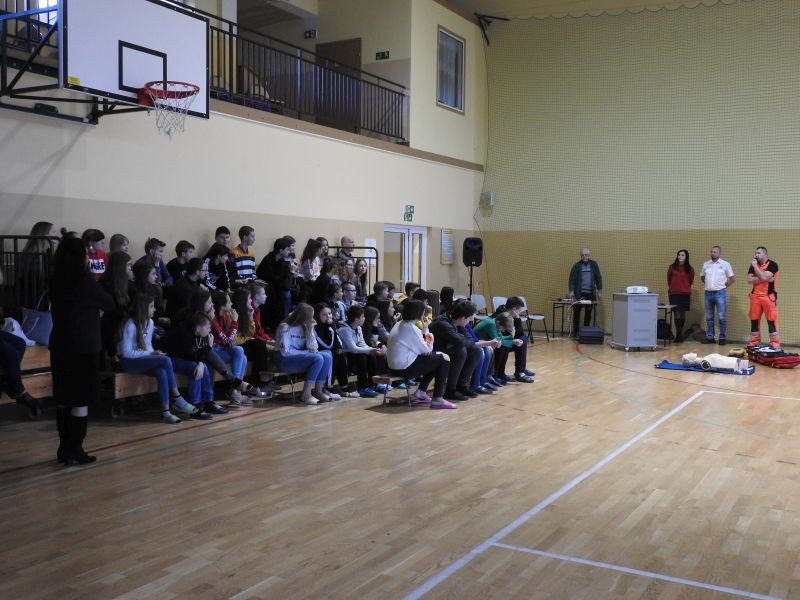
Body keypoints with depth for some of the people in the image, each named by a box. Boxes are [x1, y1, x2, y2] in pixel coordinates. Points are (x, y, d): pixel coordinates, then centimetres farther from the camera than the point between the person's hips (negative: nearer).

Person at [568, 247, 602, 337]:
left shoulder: (594, 265, 7)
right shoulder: (576, 266, 1)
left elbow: (598, 278, 8)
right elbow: (572, 279, -2)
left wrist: (599, 291, 2)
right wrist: (571, 291, -14)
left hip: (590, 293, 2)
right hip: (579, 293, -2)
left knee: (589, 313, 5)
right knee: (576, 312, 0)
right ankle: (575, 332, 7)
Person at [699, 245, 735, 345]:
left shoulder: (725, 264, -1)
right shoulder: (706, 264, 9)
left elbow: (733, 278, 2)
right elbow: (702, 277, 23)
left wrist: (725, 286, 0)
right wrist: (706, 284, 11)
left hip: (720, 293, -4)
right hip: (708, 293, 4)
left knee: (721, 317, -3)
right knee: (709, 317, 8)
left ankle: (722, 338, 3)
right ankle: (709, 337, 15)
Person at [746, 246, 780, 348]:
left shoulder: (772, 264, -8)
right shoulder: (754, 265, 10)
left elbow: (763, 277, -22)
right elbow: (749, 280, -2)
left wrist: (755, 266, -14)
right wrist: (762, 278, -14)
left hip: (768, 296, -5)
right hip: (756, 296, 5)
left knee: (771, 320, -5)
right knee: (754, 320, 7)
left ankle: (775, 343, -1)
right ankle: (754, 342, 15)